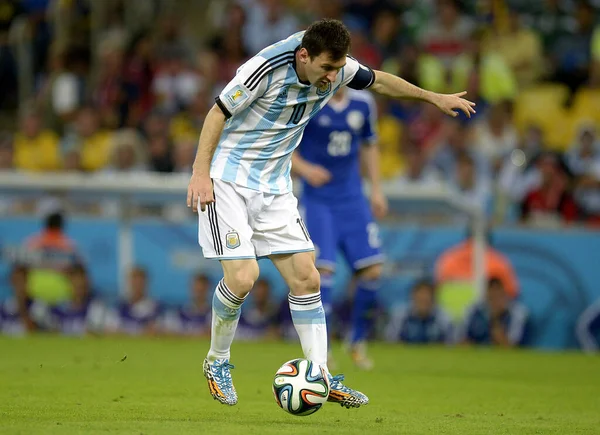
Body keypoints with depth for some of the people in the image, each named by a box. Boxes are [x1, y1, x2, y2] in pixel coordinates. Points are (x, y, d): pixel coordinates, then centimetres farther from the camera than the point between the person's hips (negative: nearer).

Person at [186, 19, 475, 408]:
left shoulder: (337, 69, -4)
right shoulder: (267, 68, -24)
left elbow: (378, 81, 17)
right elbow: (218, 113, -15)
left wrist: (434, 97, 23)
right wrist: (200, 172, -20)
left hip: (274, 186, 7)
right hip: (227, 181, -6)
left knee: (306, 278, 0)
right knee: (242, 277, -18)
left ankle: (322, 379, 5)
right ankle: (217, 362, 6)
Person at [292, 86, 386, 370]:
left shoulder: (363, 103, 4)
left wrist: (376, 189, 14)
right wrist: (304, 168, -23)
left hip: (352, 199, 4)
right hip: (317, 200, -4)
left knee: (372, 270, -4)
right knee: (322, 269, -15)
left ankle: (358, 341, 15)